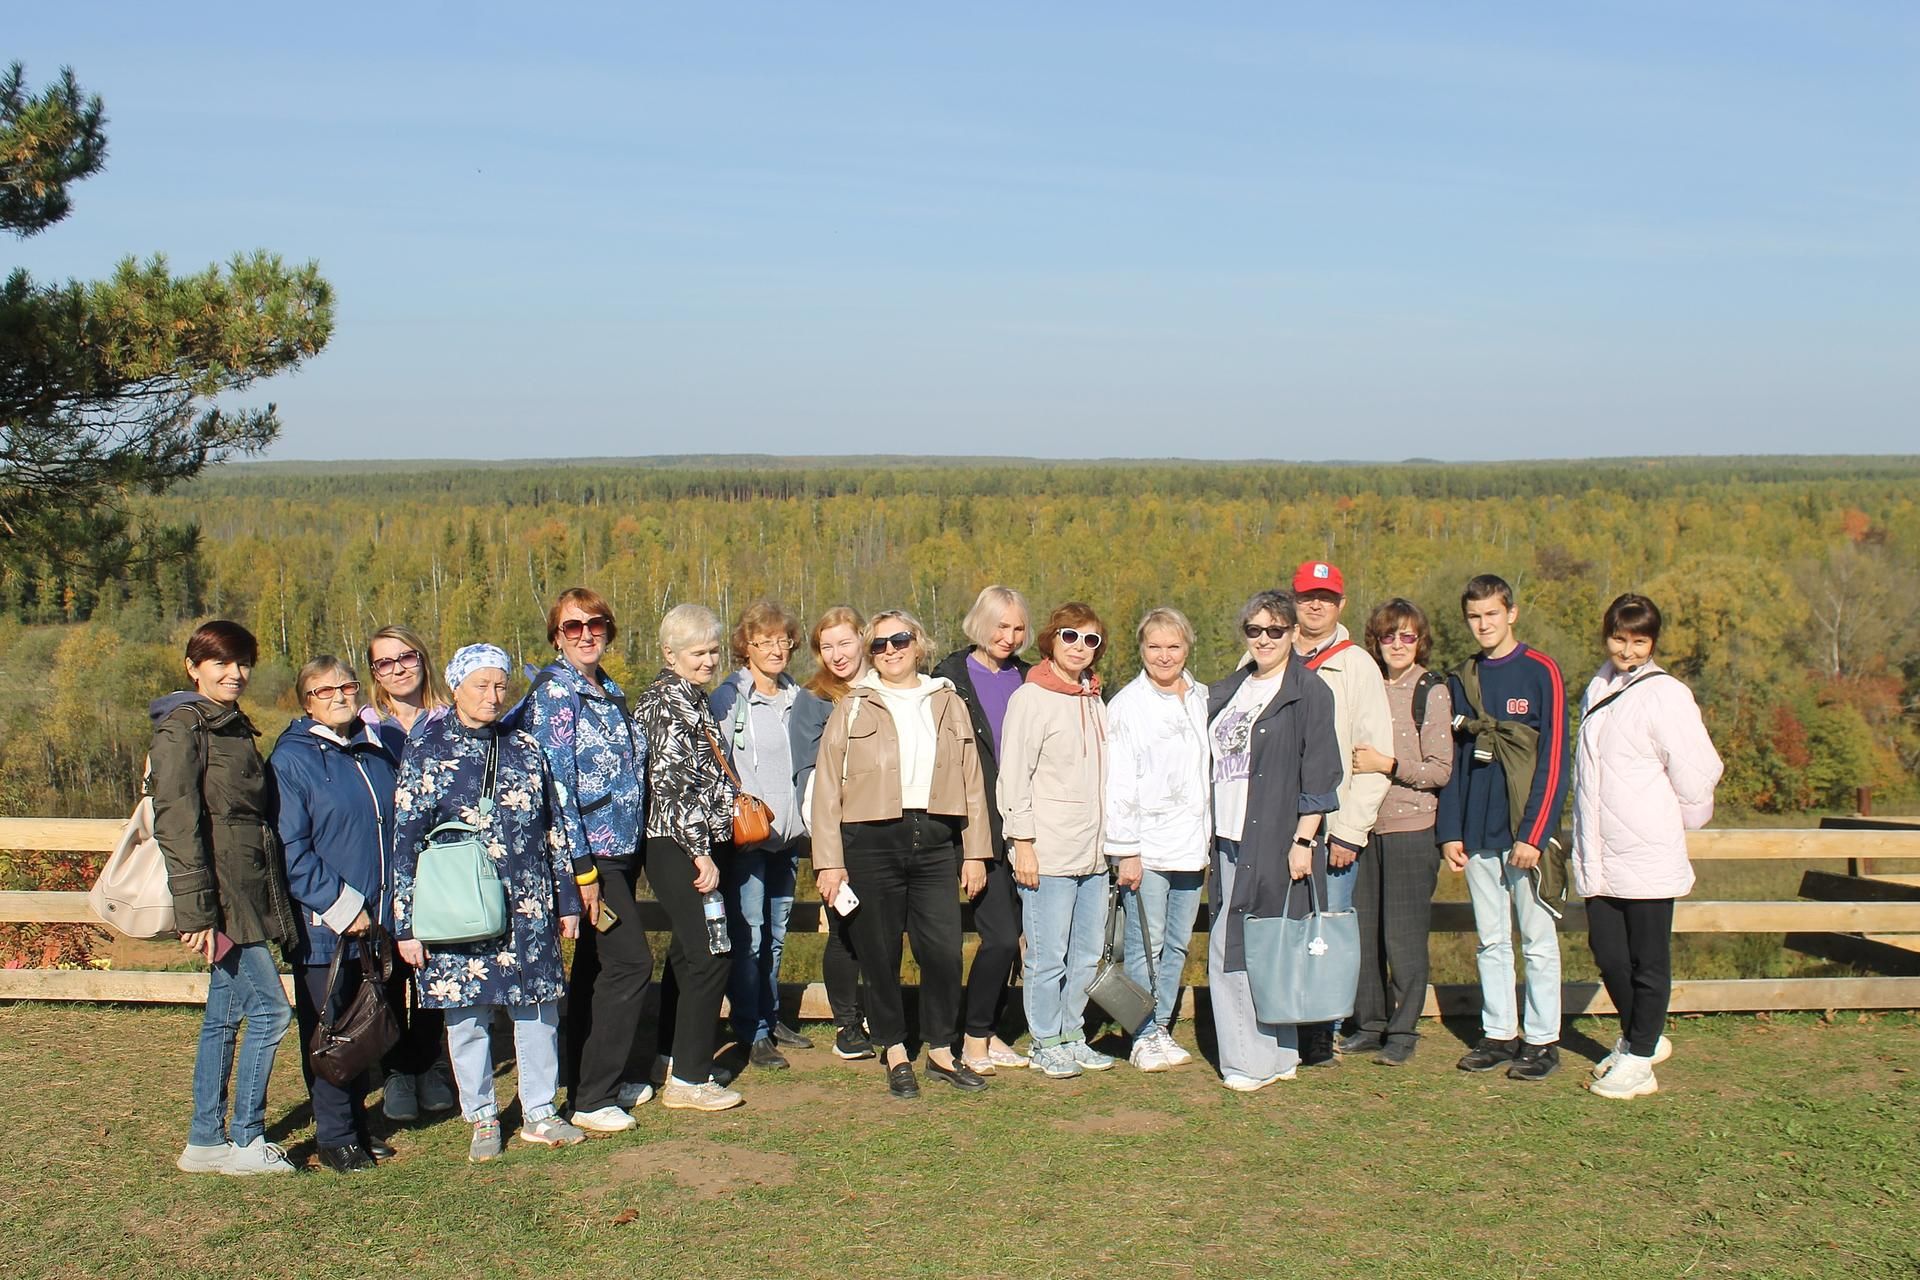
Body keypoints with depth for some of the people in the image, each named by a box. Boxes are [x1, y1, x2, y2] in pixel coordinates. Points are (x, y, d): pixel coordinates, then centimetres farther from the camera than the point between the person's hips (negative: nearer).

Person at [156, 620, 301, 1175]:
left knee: (225, 1015, 12)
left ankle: (206, 1142, 19)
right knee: (269, 1009, -8)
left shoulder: (235, 728, 18)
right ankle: (246, 1141, 3)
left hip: (249, 895, 9)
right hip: (222, 897, -9)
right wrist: (195, 909, -22)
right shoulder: (183, 727, -9)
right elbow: (176, 822, -16)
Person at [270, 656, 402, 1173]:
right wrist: (342, 906, -17)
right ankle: (334, 1137, 13)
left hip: (376, 923, 6)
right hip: (323, 927, -6)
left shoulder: (376, 754, 12)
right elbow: (291, 850, -13)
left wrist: (390, 909, 13)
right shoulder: (292, 760, -7)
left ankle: (358, 1124, 27)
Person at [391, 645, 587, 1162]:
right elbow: (404, 841, -4)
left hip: (528, 910, 3)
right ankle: (482, 1119, 21)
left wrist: (566, 900, 11)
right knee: (468, 1017, 6)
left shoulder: (526, 749, 7)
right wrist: (405, 924, -7)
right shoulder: (426, 752, -3)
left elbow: (554, 827, 12)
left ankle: (539, 1113, 21)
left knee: (538, 1010, 6)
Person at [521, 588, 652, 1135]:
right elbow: (556, 781, -17)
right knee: (630, 960, -9)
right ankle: (592, 1098, -2)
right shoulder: (554, 691, -11)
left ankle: (606, 1077, 22)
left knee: (596, 966, 13)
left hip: (620, 848, 8)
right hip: (589, 849, -8)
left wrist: (629, 854, 16)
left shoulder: (609, 691, 14)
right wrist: (581, 866, -20)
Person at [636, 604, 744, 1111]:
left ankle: (671, 1060, 27)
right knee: (708, 956, -8)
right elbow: (674, 782, -20)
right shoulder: (670, 700, -14)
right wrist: (703, 854, -20)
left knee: (687, 952, 17)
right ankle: (688, 1079, -2)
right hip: (679, 846, -11)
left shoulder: (689, 696, 16)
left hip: (692, 845, 11)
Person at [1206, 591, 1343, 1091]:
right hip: (1230, 839, 7)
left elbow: (1319, 774, -9)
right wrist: (1210, 832, 14)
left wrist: (1304, 840, -15)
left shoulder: (1309, 692, -5)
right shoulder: (1227, 691, 16)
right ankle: (1244, 1055, 16)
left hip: (1278, 842, -7)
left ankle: (1265, 1060, 6)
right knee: (1226, 951, 7)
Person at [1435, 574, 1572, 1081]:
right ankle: (1498, 1034, 19)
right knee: (1491, 940, 11)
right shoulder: (1461, 680, 11)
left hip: (1525, 830, -5)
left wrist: (1533, 833, -14)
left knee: (1538, 939, 1)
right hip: (1477, 831, 5)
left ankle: (1543, 1040, 9)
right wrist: (1450, 830, 5)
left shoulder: (1540, 672, -4)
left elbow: (1553, 758, -9)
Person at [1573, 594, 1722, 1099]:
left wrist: (1682, 824, 3)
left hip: (1648, 856, -6)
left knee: (1648, 961, 4)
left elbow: (1697, 772, -11)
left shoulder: (1664, 695, -10)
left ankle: (1639, 1061, 14)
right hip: (1599, 855, 6)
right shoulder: (1598, 691, 11)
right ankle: (1639, 1037, 32)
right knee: (1607, 953, 12)